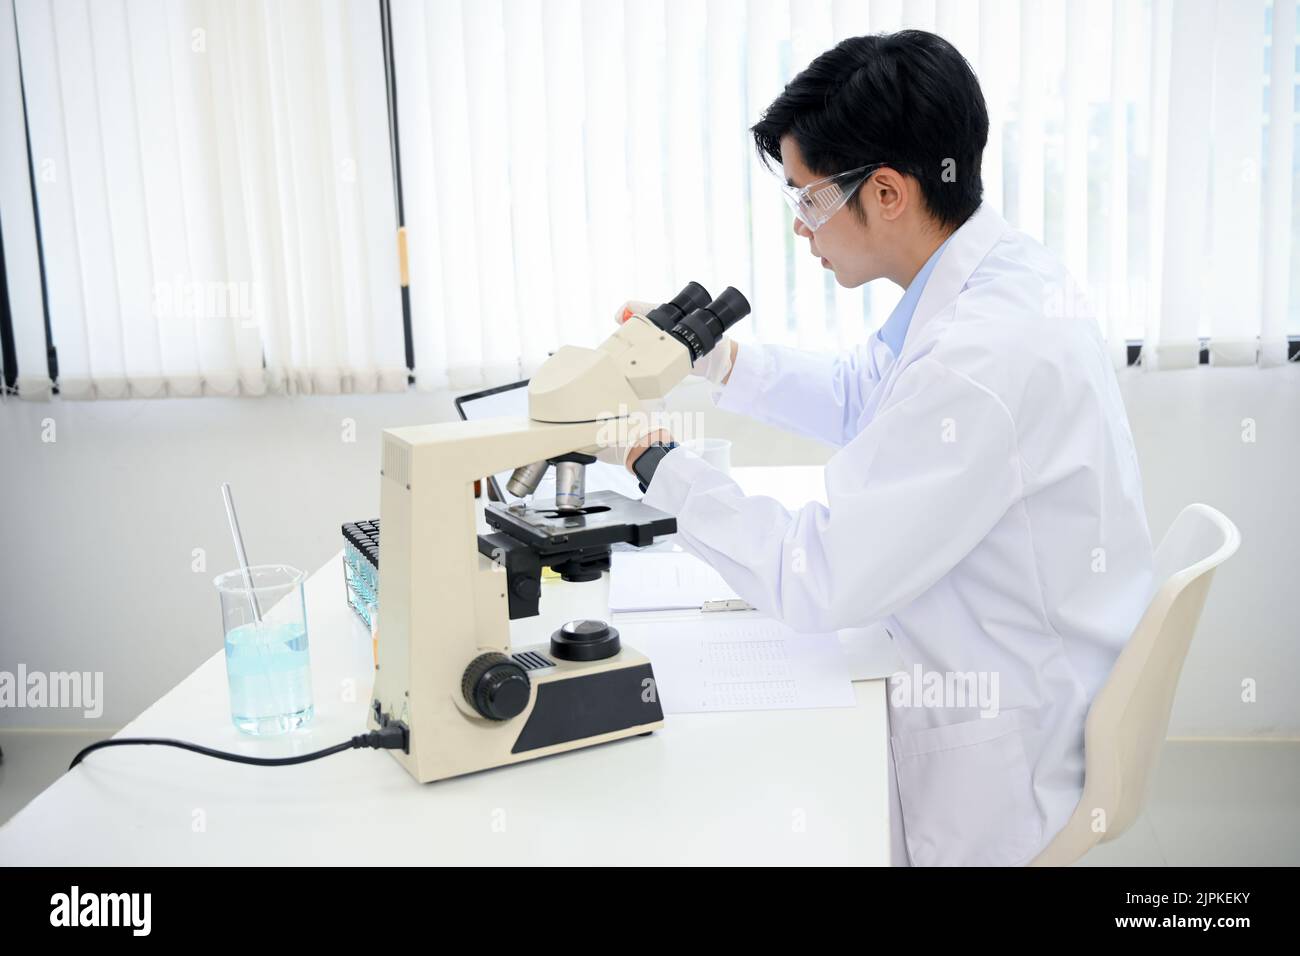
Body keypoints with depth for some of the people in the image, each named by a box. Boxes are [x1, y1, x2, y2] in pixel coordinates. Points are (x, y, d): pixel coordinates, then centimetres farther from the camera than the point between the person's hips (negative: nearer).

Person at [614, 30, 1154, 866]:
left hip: (1012, 750, -8)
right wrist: (714, 355, 3)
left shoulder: (988, 357, -33)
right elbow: (859, 397, 16)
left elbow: (818, 580, -27)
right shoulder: (993, 274, -2)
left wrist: (664, 470, -15)